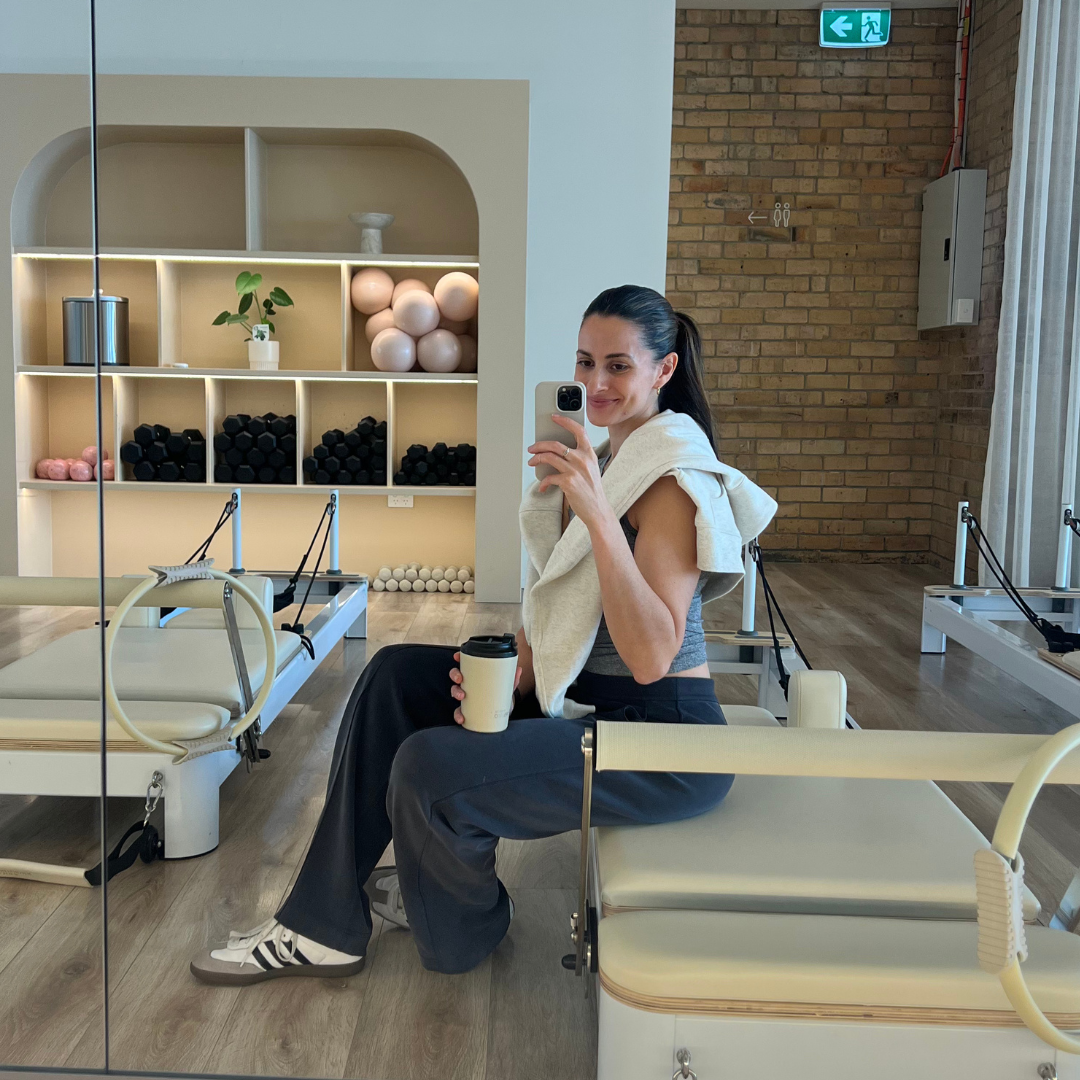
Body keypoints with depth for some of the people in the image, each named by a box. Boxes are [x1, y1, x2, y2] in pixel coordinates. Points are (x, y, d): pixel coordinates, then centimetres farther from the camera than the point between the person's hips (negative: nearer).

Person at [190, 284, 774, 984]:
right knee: (397, 674, 6)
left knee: (429, 767, -24)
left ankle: (463, 926, 12)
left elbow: (650, 656, -27)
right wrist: (517, 668, -4)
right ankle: (324, 926, 10)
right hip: (589, 698, 10)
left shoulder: (675, 477, -18)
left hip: (664, 744, -10)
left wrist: (596, 513, -33)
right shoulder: (609, 455, 11)